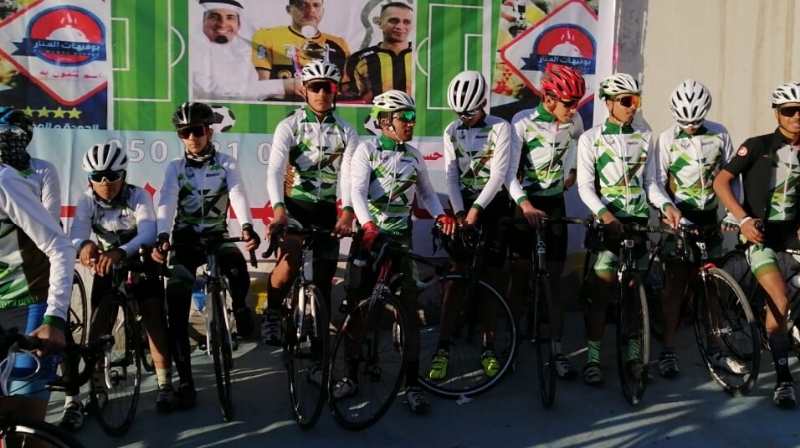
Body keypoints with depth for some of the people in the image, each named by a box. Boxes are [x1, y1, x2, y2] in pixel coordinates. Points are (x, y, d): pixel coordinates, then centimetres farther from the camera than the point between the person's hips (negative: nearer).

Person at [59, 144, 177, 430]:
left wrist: (120, 252, -58)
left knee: (154, 318, -9)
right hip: (106, 265, 2)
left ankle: (165, 384, 3)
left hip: (140, 262, -1)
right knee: (99, 323, -7)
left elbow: (148, 233, -38)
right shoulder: (87, 202, -16)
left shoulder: (139, 196, -23)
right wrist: (84, 245, -59)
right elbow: (76, 231, -34)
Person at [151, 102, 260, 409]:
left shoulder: (227, 164, -2)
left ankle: (239, 306, 3)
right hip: (185, 240, 1)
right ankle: (185, 380, -9)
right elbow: (167, 203, -16)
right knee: (177, 304, -15)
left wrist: (247, 227, -38)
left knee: (238, 266, -34)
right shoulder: (175, 168, -1)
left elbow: (238, 196, -18)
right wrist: (161, 238, -36)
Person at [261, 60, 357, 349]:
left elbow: (349, 175, -11)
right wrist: (278, 209, -36)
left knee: (324, 281, 5)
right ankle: (272, 313, 0)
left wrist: (347, 213, -29)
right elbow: (275, 170, -18)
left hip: (326, 209, 3)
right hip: (294, 205, -3)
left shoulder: (346, 132, 2)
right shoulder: (289, 126, -5)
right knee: (289, 261, -27)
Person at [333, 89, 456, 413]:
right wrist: (368, 226, -32)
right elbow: (358, 192, -16)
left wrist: (441, 216, -7)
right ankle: (351, 376, 18)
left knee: (409, 309, -2)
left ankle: (413, 384, 4)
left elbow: (427, 193, 13)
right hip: (369, 235, -2)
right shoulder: (367, 149, -4)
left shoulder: (413, 155, 7)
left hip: (401, 237, 2)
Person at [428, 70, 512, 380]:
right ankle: (444, 346, -1)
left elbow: (498, 173, -14)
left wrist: (476, 209, -20)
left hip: (493, 204, -2)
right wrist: (459, 211, -14)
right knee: (457, 274, -4)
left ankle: (488, 346, 12)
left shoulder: (500, 128, -7)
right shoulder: (452, 132, 4)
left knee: (492, 276, 2)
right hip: (464, 206, 2)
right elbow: (451, 175, -1)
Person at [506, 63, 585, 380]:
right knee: (520, 277, 1)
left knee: (554, 279, 3)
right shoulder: (523, 121, -15)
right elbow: (510, 172, -22)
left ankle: (558, 350, 7)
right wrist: (525, 205, -35)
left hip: (555, 202, 3)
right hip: (524, 204, -3)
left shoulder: (574, 122, -3)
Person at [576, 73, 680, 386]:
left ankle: (633, 352, 19)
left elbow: (650, 182, 9)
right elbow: (585, 186, -8)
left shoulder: (645, 138, 9)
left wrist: (666, 205, -10)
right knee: (603, 289, -7)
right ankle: (592, 357, 0)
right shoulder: (590, 138, -2)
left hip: (638, 220, 4)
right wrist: (603, 213, -23)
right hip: (609, 221, -3)